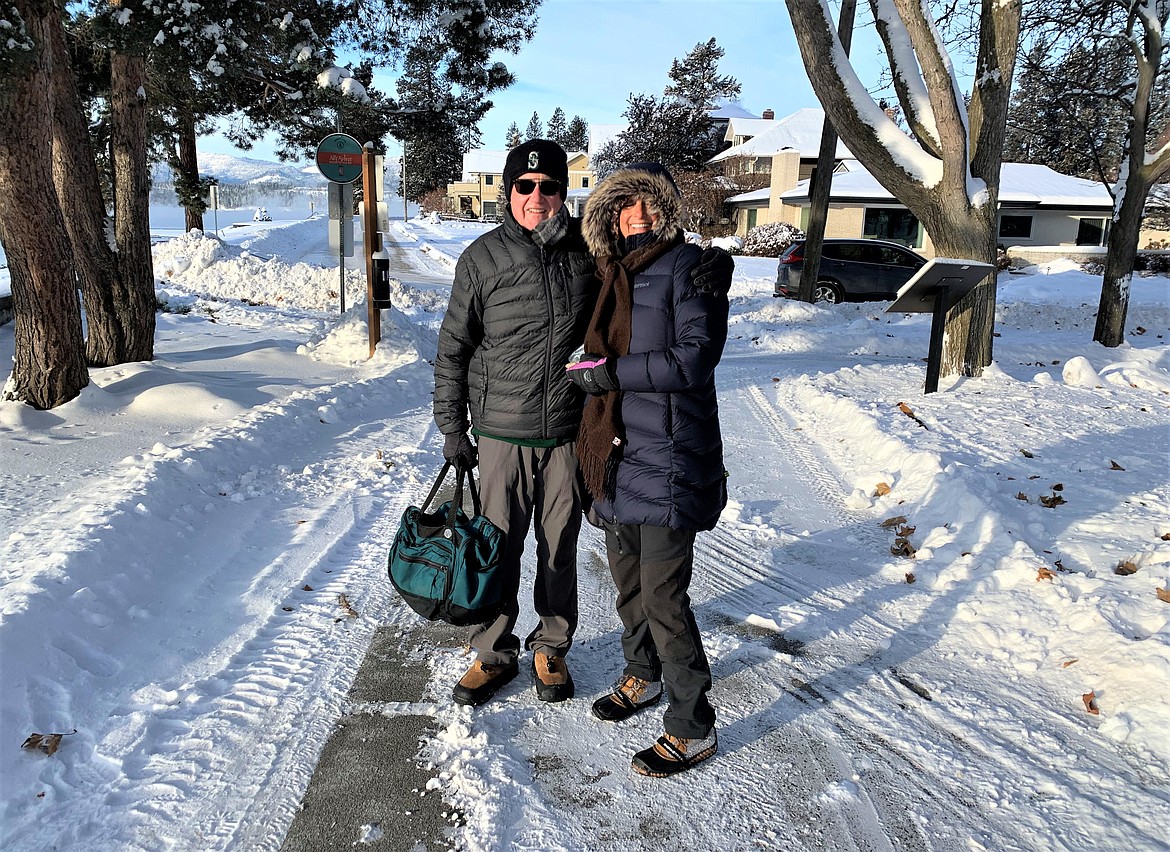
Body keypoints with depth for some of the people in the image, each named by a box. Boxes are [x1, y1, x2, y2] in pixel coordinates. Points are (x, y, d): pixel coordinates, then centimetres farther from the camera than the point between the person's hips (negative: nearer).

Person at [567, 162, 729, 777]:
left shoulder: (687, 266, -8)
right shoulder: (615, 274, 15)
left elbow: (696, 357, -18)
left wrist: (612, 373, -19)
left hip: (668, 460, -7)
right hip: (618, 453, 8)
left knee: (662, 595, -4)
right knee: (628, 581, 19)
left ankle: (692, 728, 12)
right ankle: (643, 675, 43)